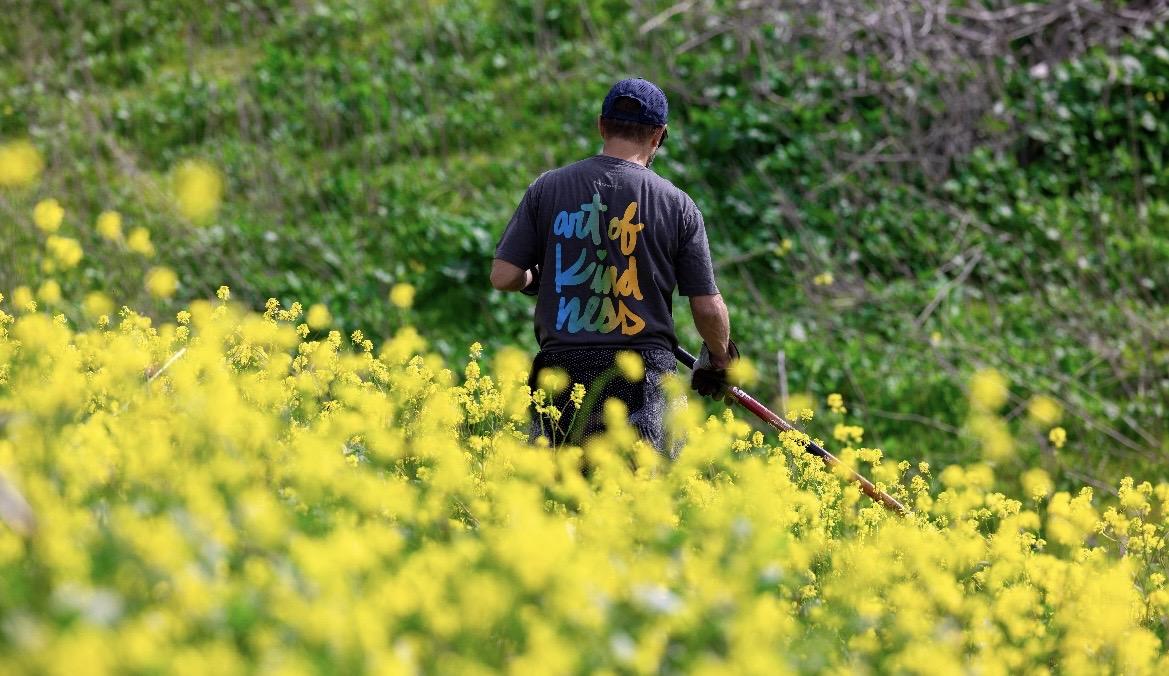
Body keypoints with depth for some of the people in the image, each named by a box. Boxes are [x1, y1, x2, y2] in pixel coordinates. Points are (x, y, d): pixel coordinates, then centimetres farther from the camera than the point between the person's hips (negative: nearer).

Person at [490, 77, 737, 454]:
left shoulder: (548, 188, 3)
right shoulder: (676, 204, 0)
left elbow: (503, 276, 2)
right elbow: (708, 307, 2)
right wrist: (719, 361, 21)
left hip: (563, 369, 1)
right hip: (643, 377, -1)